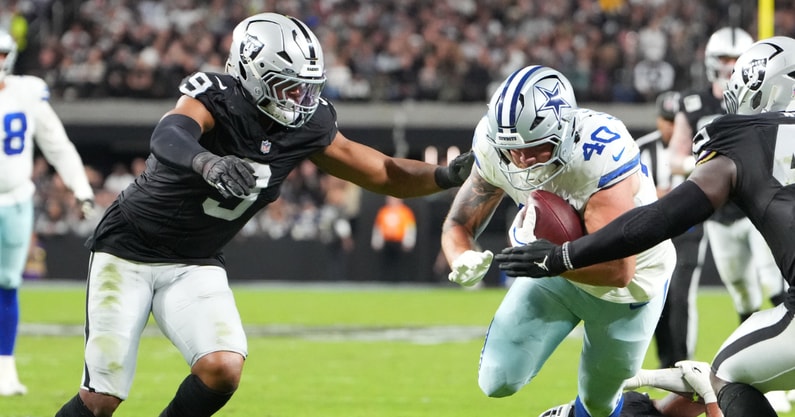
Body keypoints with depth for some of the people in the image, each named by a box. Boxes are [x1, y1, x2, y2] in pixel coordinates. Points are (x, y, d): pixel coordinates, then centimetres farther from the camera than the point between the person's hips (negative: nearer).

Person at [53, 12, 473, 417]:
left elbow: (384, 173, 1)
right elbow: (167, 137, -46)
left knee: (223, 370, -18)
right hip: (128, 249, -5)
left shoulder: (308, 127, -6)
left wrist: (447, 175, -16)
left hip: (195, 265, 5)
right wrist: (208, 163, -67)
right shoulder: (213, 99, -24)